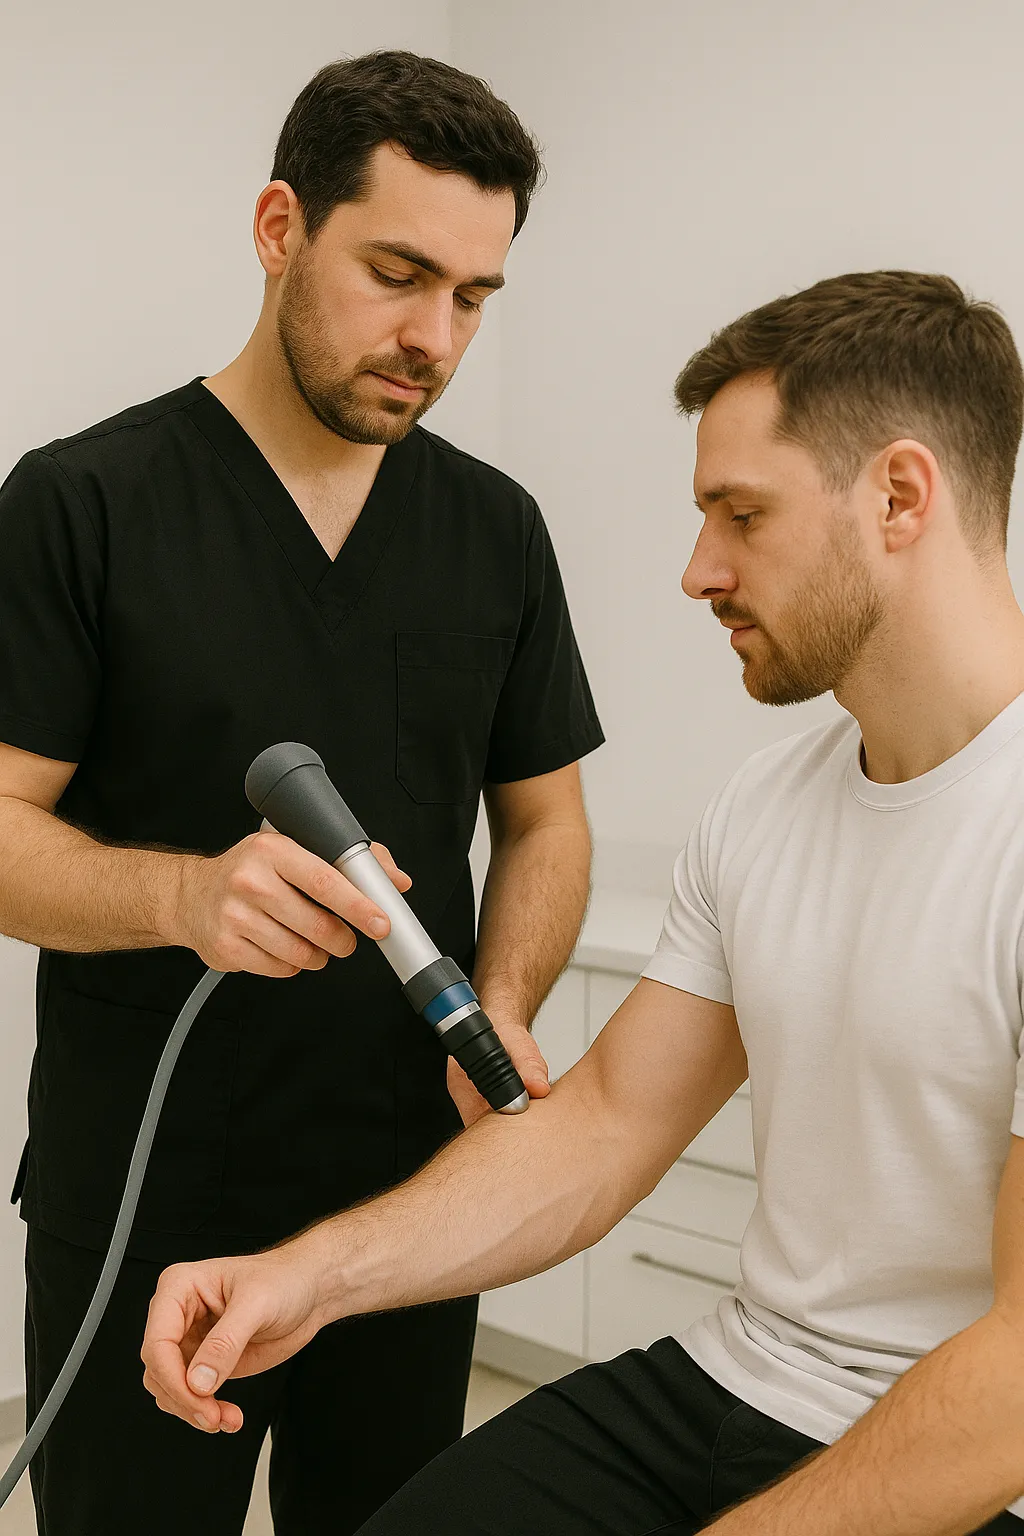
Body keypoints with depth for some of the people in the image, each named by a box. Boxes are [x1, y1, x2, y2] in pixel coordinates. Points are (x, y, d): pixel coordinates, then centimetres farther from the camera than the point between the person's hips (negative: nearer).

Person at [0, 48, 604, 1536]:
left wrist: (499, 1008, -9)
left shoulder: (496, 525, 4)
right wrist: (186, 891, -28)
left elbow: (545, 820, 9)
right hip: (139, 1207, -3)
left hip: (415, 1194, 4)